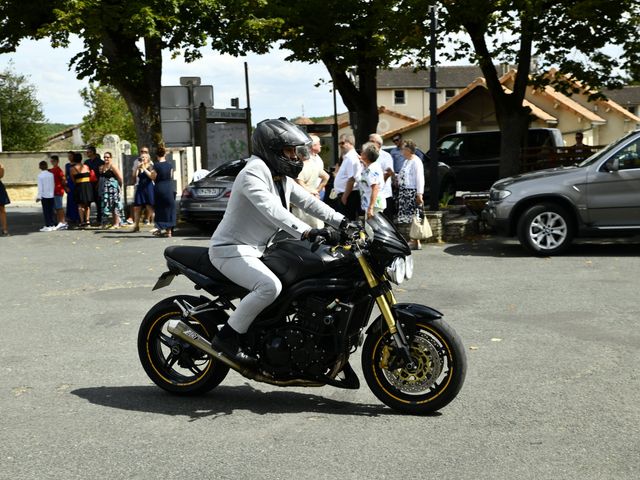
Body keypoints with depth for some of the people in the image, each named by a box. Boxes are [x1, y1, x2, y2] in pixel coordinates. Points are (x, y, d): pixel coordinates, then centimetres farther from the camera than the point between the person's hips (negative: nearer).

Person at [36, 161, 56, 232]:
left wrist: (39, 196, -5)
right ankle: (53, 225, 12)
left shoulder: (40, 175, -9)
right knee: (51, 210, 10)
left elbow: (40, 187, -10)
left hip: (44, 196, -4)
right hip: (51, 195, 4)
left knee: (46, 211, 0)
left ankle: (48, 226, -1)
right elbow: (54, 185, 8)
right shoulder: (51, 174, 2)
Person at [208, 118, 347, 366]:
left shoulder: (282, 178, 11)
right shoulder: (253, 173, -19)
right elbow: (272, 210, -35)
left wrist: (343, 221, -1)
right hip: (231, 250, -10)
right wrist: (307, 232, -45)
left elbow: (308, 201, 11)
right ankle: (226, 337, -18)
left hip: (256, 250, 10)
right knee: (270, 286, -31)